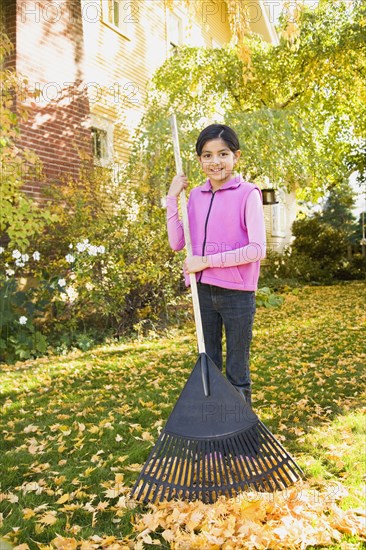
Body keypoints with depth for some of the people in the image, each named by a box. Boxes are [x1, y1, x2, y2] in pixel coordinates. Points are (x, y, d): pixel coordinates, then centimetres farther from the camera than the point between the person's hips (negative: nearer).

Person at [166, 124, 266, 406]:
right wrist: (173, 197, -1)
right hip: (204, 291, 6)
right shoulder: (196, 195, 7)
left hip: (237, 294, -5)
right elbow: (177, 242, 5)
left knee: (237, 373, 9)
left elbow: (257, 249, -16)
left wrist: (207, 260, -17)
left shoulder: (247, 194, -9)